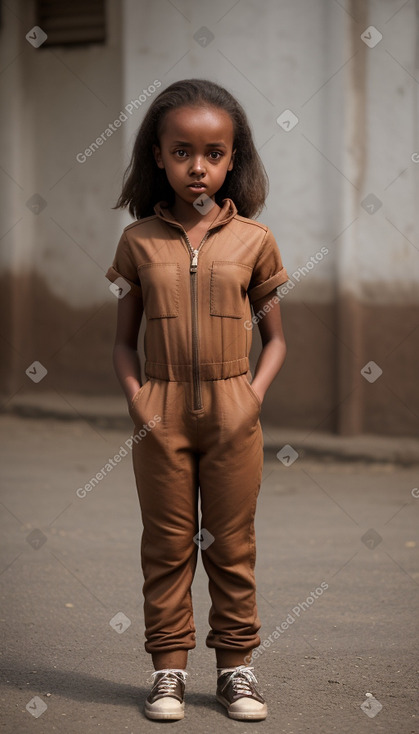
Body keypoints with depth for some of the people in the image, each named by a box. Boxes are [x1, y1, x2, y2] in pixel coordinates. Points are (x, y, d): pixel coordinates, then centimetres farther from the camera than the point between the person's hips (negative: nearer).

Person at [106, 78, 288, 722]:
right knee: (167, 544, 7)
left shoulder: (253, 239, 0)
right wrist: (136, 397, -9)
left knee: (232, 546, 8)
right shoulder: (139, 241, 1)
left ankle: (236, 665, 18)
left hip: (231, 412, 0)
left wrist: (254, 396, -9)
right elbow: (125, 339, 6)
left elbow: (275, 337, 5)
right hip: (162, 413, 0)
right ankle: (169, 668, 16)